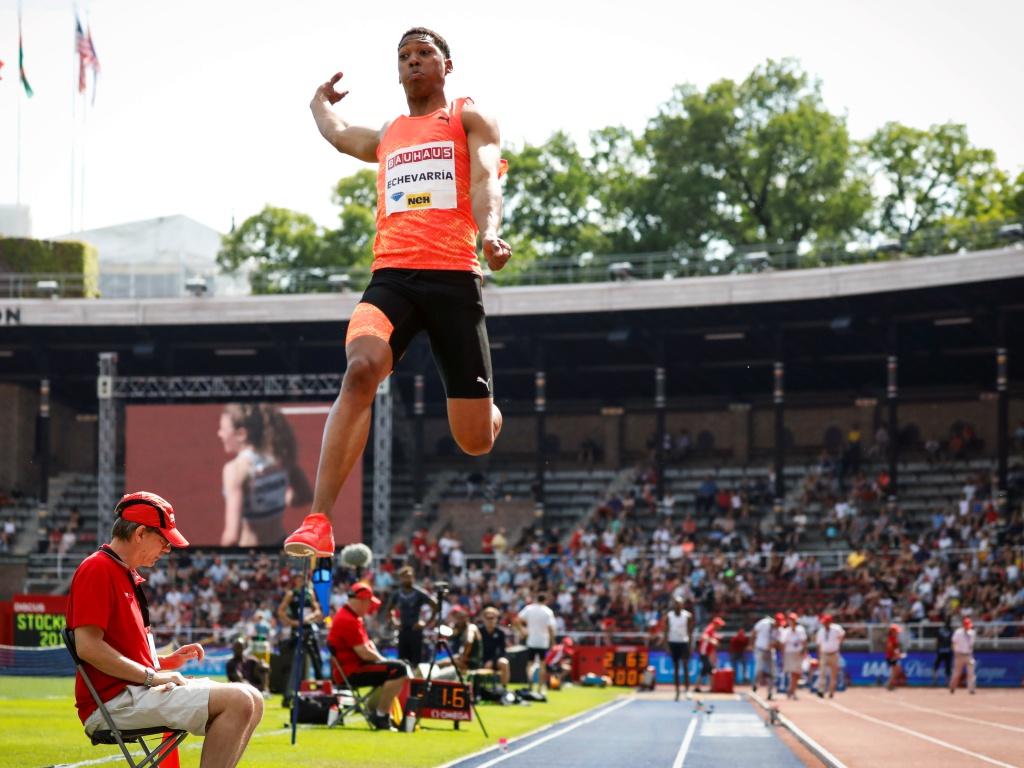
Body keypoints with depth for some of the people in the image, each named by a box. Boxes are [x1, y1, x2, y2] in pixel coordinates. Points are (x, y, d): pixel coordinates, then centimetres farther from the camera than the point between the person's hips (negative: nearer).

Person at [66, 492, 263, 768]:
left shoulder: (128, 577, 22)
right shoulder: (97, 569, -9)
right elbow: (88, 647, -20)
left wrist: (168, 661, 10)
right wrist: (152, 676, -16)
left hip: (138, 691, 10)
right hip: (114, 700, -10)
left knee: (251, 699, 7)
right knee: (238, 702, -21)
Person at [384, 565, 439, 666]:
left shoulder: (419, 593, -9)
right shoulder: (396, 594, 4)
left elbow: (435, 606, -7)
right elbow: (389, 609, 23)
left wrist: (427, 623, -8)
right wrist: (394, 622, 9)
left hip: (415, 630, -5)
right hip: (402, 630, 5)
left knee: (416, 661, -6)